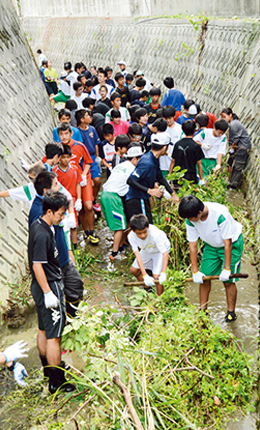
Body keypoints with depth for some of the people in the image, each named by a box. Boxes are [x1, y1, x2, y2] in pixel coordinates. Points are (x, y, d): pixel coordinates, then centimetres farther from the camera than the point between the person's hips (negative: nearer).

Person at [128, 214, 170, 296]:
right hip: (146, 250, 5)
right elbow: (138, 255, -34)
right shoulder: (131, 236, -31)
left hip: (160, 250, -5)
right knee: (133, 270, 5)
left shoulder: (155, 234, -42)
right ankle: (147, 288, 28)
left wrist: (163, 273, -51)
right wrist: (145, 276, -42)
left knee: (156, 276, -17)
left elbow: (165, 254, -40)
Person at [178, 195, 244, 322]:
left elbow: (227, 243, -28)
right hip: (211, 245, 5)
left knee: (228, 280, -7)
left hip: (232, 244, -5)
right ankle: (203, 311, 17)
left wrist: (227, 269, -24)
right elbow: (193, 245, -12)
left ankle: (231, 313, 12)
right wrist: (195, 271, -11)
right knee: (204, 277, 0)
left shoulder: (220, 214, -37)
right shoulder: (190, 219, -21)